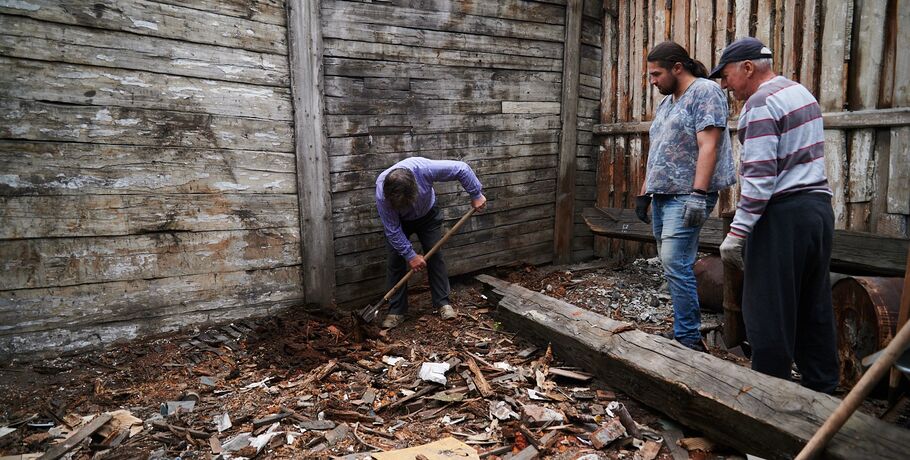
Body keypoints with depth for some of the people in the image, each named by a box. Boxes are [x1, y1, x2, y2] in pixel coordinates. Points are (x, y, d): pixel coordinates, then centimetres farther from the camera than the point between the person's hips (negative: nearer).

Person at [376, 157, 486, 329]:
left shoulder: (424, 168, -40)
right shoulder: (382, 194, -38)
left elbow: (461, 169, -29)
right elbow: (393, 230, -28)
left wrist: (476, 194, -23)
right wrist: (411, 256, -26)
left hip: (427, 214, 1)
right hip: (399, 221, -1)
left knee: (435, 255, -4)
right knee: (396, 261, -8)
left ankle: (443, 302, 6)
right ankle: (396, 310, 1)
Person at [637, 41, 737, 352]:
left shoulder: (705, 92, -5)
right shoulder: (666, 102, 21)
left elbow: (708, 146, -15)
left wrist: (698, 194, -23)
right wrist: (644, 193, 18)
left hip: (686, 196, -8)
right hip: (662, 195, 9)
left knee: (675, 264, -14)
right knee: (672, 265, 8)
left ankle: (688, 338, -5)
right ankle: (685, 329, 16)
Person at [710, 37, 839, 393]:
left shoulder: (761, 104, -12)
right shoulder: (800, 91, 18)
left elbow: (760, 176, -19)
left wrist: (738, 231, -19)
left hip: (783, 213, -10)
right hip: (819, 205, 10)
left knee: (769, 309, -2)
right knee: (814, 306, 15)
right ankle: (821, 387, 24)